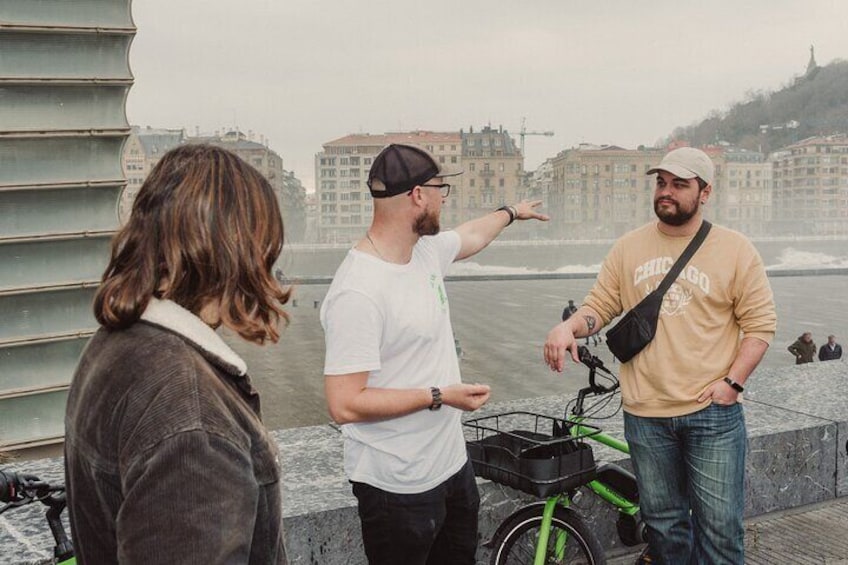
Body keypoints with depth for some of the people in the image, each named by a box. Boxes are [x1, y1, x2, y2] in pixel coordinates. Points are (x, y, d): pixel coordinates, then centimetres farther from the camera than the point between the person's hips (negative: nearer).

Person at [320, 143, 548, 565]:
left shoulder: (427, 250, 1)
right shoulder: (358, 292, -26)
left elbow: (471, 236, 26)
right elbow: (345, 404, -27)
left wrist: (511, 212, 43)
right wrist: (440, 397, -22)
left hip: (452, 463, 9)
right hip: (399, 487, -9)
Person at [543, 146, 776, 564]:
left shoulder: (735, 250, -3)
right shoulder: (628, 248, 5)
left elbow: (760, 323, -2)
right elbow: (599, 306, 6)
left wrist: (732, 381, -11)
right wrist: (568, 327, -15)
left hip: (712, 412, -2)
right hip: (645, 416, 3)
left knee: (719, 526, 2)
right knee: (664, 524, 15)